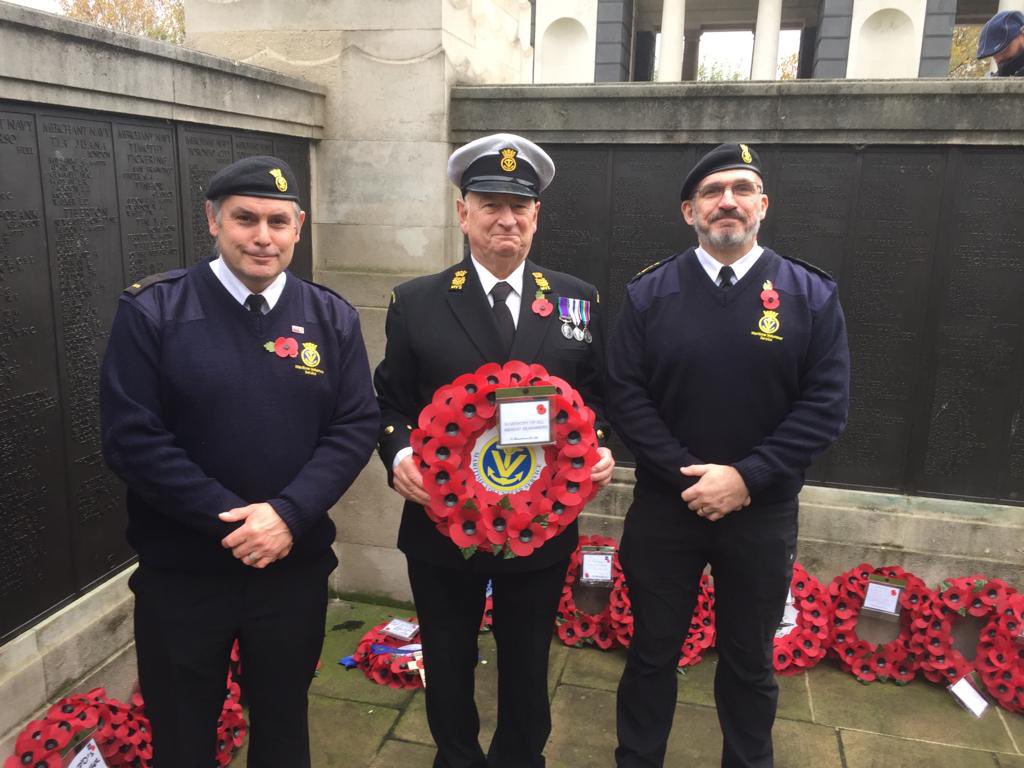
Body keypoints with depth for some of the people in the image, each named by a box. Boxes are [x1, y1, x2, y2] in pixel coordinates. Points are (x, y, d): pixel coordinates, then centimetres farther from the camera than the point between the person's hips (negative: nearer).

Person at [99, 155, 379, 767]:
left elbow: (357, 427, -3)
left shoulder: (333, 318, 0)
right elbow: (131, 437, -12)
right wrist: (229, 520, -17)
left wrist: (288, 514, -17)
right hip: (180, 572, -2)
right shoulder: (151, 311, -8)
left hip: (296, 568, 2)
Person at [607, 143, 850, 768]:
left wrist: (746, 478, -15)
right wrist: (684, 474, -15)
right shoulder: (650, 292, -2)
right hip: (664, 508, 0)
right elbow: (625, 394, -6)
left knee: (750, 661, 18)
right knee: (653, 653, 15)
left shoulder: (812, 294, -2)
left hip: (763, 513, 0)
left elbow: (826, 405, -7)